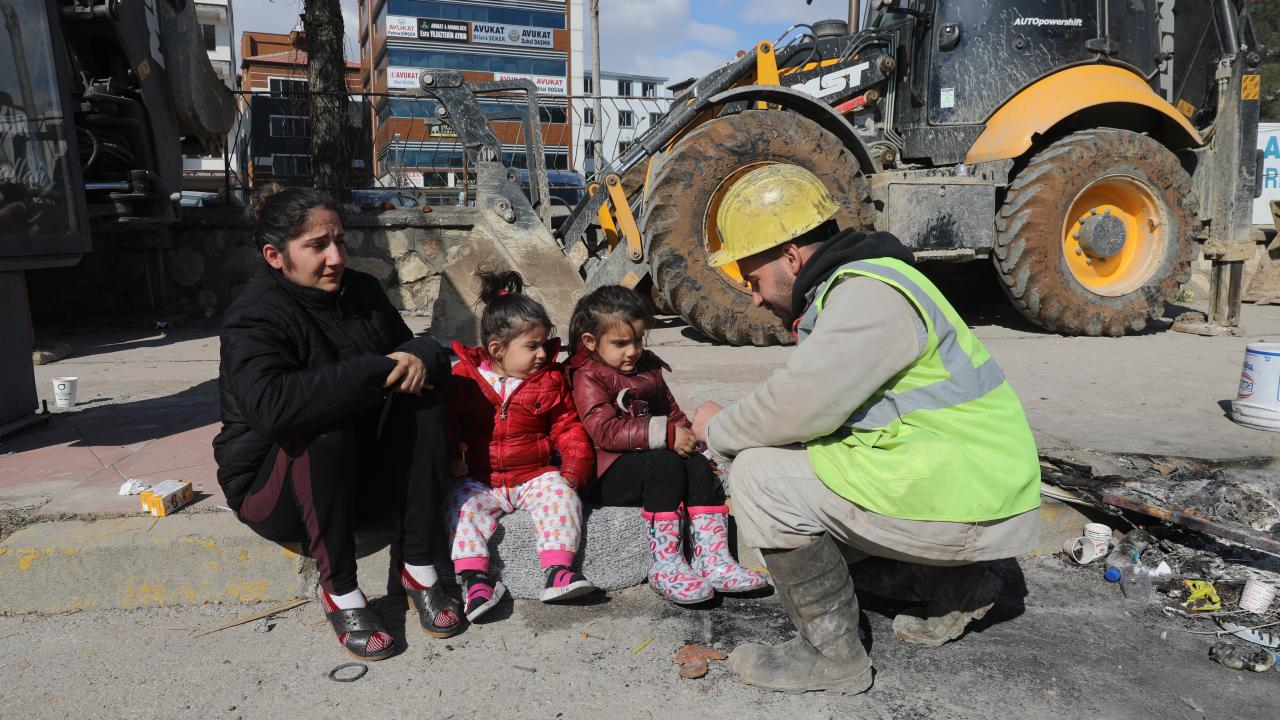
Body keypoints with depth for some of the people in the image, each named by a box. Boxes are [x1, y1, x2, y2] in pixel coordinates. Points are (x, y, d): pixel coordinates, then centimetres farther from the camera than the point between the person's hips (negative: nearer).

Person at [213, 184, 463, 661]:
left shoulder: (361, 291, 1)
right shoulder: (254, 317, -19)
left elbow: (417, 346, 5)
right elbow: (270, 407, -39)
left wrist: (421, 357, -21)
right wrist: (377, 370, -36)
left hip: (363, 475, 5)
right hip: (274, 488, -5)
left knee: (424, 390, -19)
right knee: (324, 423, -35)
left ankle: (416, 566, -16)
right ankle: (339, 591, -20)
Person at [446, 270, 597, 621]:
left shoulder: (550, 381, 3)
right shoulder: (464, 378, -2)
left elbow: (567, 426, 7)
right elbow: (445, 424, 4)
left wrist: (575, 465, -9)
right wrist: (452, 457, -14)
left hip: (536, 476, 1)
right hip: (479, 481, 0)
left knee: (561, 494, -25)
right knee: (461, 504, -26)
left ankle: (558, 571, -25)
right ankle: (473, 578, -26)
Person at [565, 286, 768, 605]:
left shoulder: (648, 368, 20)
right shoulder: (587, 377, -5)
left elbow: (671, 411, 27)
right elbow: (605, 430, -19)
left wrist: (688, 435, 4)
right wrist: (665, 434, -26)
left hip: (649, 460, 7)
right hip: (607, 473, -7)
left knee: (698, 465, -20)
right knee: (666, 464, -32)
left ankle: (713, 560, -25)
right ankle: (665, 566, -32)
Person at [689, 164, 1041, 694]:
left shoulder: (869, 294, -20)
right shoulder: (845, 286, 13)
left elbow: (800, 406, -26)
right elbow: (815, 408, 15)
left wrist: (719, 429, -9)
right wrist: (735, 428, 5)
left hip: (967, 501, -10)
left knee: (760, 477, -17)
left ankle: (832, 656, -3)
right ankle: (958, 586, 23)